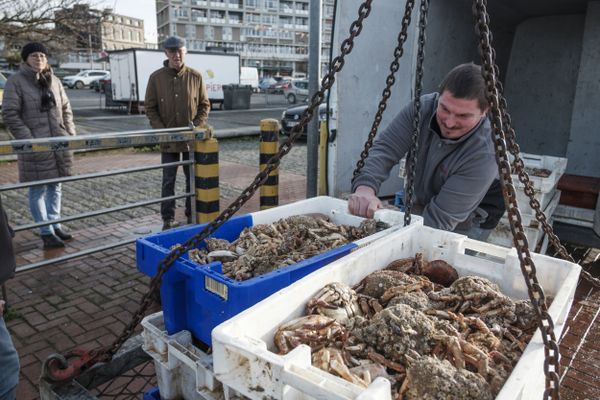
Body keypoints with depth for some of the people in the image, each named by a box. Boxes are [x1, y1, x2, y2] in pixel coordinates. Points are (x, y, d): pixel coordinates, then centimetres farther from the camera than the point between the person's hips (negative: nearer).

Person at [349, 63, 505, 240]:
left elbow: (441, 218, -34)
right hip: (419, 207, 4)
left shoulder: (484, 154, -34)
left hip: (463, 229, -4)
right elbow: (384, 148, -26)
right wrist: (365, 187, -46)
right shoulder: (423, 107, -20)